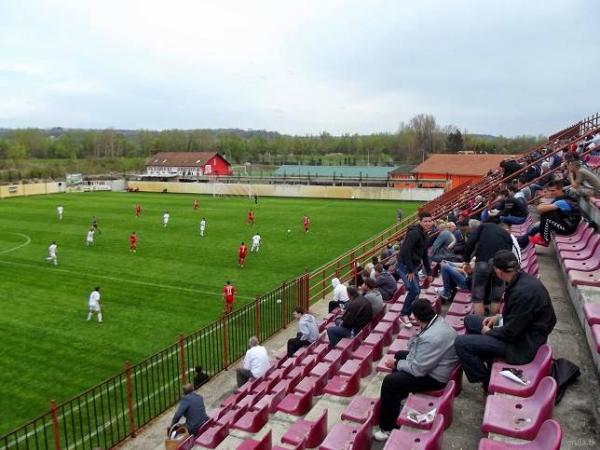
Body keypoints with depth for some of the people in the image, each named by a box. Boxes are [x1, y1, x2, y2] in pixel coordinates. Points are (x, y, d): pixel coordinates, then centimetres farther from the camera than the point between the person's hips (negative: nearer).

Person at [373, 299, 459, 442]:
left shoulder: (431, 337, -35)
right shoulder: (438, 321, -5)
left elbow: (418, 369, -26)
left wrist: (396, 364, -13)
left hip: (435, 376, -10)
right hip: (434, 363, 10)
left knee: (389, 382, -11)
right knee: (399, 355, 23)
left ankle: (388, 428, 5)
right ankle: (399, 397, 39)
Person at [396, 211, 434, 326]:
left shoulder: (424, 234, 12)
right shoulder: (414, 233, -18)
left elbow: (424, 255, 19)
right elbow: (406, 251, -25)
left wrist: (429, 272, 18)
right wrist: (410, 271, -21)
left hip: (413, 266, 10)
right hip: (404, 266, -10)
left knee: (416, 291, 11)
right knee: (414, 290, -14)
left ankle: (407, 314, 25)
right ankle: (404, 315, 3)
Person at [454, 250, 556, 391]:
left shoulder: (523, 291, -30)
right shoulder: (523, 278, -2)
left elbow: (511, 333, -24)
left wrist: (488, 331, -7)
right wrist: (500, 317, 6)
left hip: (523, 345, -10)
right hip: (522, 330, 10)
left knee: (460, 343, -17)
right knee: (469, 320, 17)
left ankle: (487, 380, 3)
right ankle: (488, 364, 23)